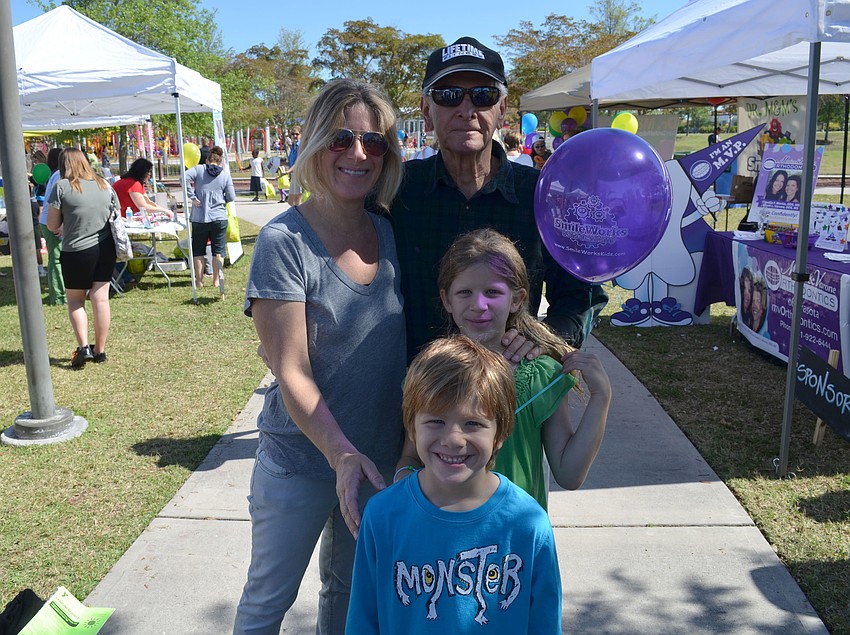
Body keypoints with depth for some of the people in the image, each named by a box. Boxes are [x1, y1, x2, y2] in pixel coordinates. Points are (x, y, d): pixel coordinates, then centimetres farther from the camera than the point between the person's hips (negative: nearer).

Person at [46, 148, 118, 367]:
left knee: (75, 300, 11)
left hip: (77, 251, -4)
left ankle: (83, 347, 0)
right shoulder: (104, 185, 5)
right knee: (100, 298, 7)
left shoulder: (61, 187, -8)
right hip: (105, 249, 4)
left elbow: (52, 225, -5)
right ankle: (100, 350, 12)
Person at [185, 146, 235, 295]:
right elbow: (231, 197, 0)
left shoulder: (199, 169, 1)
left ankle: (199, 280, 11)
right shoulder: (225, 175, 3)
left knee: (198, 250, 10)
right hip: (219, 217, 0)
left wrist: (192, 197, -11)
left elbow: (185, 177, -16)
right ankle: (217, 279, 8)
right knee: (218, 250, 9)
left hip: (199, 218, 0)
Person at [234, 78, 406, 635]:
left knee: (351, 588, 24)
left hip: (378, 456, 5)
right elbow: (292, 373, -19)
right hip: (301, 459, -4)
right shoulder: (284, 241, -17)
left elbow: (404, 344, 7)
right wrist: (342, 454, -28)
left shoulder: (390, 234, -1)